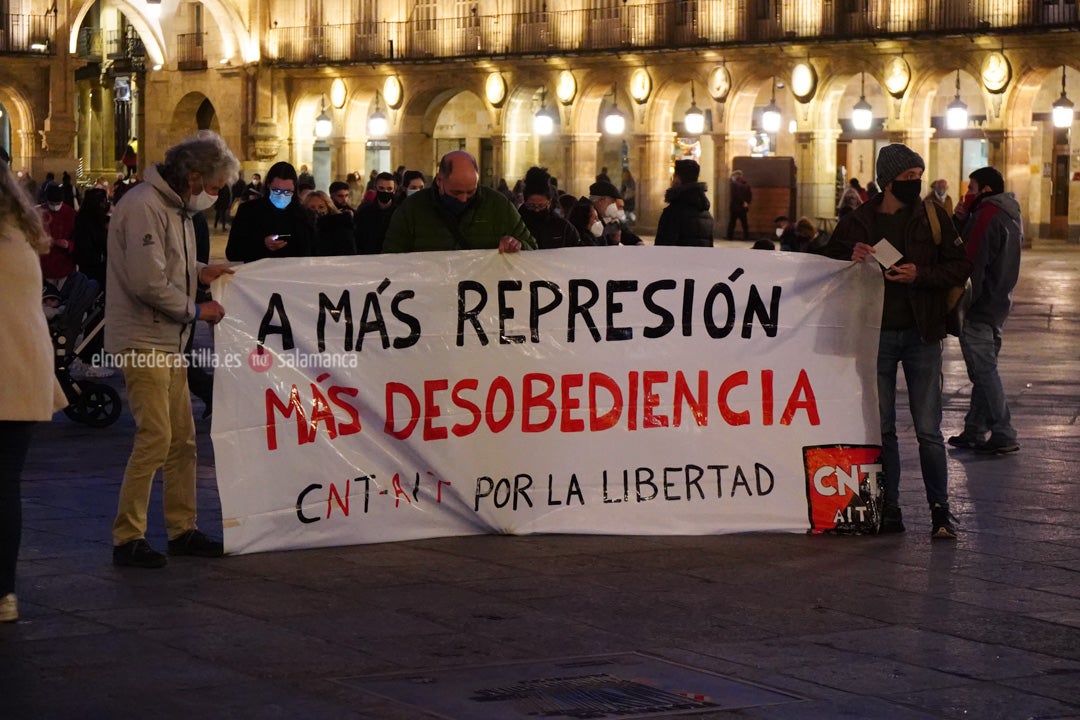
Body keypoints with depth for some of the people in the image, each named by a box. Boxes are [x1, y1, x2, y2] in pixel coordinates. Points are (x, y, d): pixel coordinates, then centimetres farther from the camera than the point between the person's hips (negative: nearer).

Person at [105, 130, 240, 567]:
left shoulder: (176, 207, 15)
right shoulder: (145, 207, -18)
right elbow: (148, 282, -23)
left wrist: (199, 271, 6)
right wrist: (196, 310, -12)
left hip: (169, 342, 10)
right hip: (142, 341, -10)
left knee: (183, 438, 11)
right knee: (155, 438, -12)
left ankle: (183, 530, 20)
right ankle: (127, 539, -6)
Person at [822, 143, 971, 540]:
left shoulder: (931, 217, 2)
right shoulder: (857, 221, 3)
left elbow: (961, 265, 2)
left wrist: (920, 275, -14)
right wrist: (851, 260, -11)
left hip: (921, 334, -1)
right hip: (877, 335, 1)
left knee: (928, 429, -3)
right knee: (881, 429, 6)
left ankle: (940, 511, 4)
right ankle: (888, 511, 13)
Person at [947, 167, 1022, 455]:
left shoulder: (986, 217, -18)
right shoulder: (1012, 216, 14)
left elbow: (972, 264, -21)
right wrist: (965, 219, 6)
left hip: (979, 308, -10)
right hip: (999, 305, 10)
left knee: (983, 371, -7)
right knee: (984, 370, 14)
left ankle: (1004, 435, -7)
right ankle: (975, 431, 19)